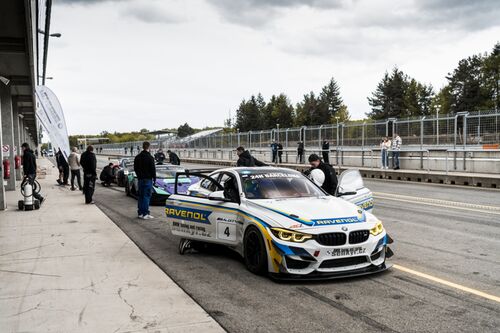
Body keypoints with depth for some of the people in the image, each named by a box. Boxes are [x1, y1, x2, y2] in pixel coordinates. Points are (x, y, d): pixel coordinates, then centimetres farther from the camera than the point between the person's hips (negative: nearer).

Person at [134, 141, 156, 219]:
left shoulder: (137, 157, 9)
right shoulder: (150, 157, -13)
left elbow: (135, 168, 16)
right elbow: (153, 169, -11)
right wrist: (154, 178, -1)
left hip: (140, 179, 7)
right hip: (148, 179, -7)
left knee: (140, 196, 12)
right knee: (147, 196, -4)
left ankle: (140, 213, 16)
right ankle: (145, 214, -5)